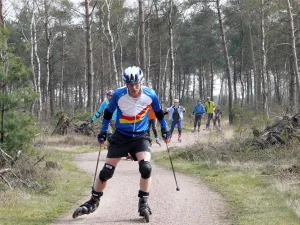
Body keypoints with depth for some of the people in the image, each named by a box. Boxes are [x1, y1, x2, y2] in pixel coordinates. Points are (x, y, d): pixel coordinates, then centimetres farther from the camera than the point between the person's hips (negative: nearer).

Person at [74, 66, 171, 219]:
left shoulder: (150, 95, -11)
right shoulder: (118, 95, -15)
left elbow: (158, 113, 9)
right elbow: (108, 113, 2)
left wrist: (165, 129, 13)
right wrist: (103, 132, 3)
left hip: (141, 136, 0)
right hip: (121, 136, 0)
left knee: (145, 168, -23)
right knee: (106, 171, -1)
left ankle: (143, 203, -7)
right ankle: (93, 202, 19)